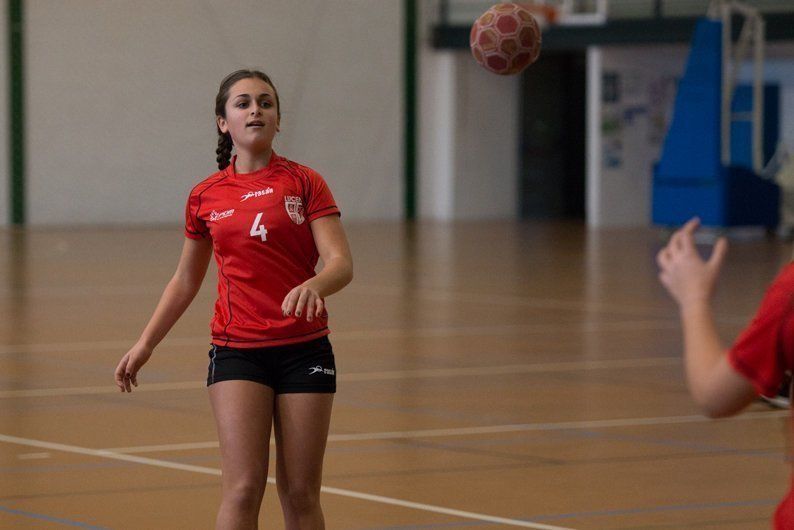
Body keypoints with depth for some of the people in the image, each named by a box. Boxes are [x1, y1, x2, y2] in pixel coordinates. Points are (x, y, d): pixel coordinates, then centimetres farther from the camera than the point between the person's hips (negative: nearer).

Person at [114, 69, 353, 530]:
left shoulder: (305, 183, 0)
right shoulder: (205, 197, 6)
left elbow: (341, 263, -12)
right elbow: (186, 280, 19)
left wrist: (313, 286, -33)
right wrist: (145, 344, 15)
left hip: (304, 351, 0)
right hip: (237, 352, 1)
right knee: (243, 488, -13)